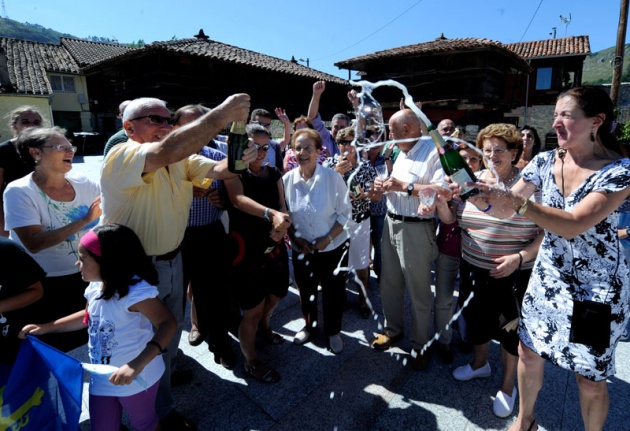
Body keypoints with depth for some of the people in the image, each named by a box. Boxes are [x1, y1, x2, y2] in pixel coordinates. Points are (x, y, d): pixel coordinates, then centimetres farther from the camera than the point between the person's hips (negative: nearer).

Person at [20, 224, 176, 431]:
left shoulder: (135, 290, -34)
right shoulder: (96, 286, -6)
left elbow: (168, 324, -36)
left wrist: (137, 365, -45)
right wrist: (46, 327, 10)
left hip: (136, 378, -6)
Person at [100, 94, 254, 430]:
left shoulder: (180, 158, 1)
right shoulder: (121, 156, -23)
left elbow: (216, 170, -13)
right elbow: (166, 152, -43)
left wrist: (237, 161, -36)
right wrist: (222, 114, -45)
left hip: (171, 259, 7)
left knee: (173, 326, 24)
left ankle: (166, 374, 53)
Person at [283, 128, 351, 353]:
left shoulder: (333, 178, -15)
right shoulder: (287, 179, -8)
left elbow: (344, 213, -10)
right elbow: (284, 214, 1)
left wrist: (328, 238, -18)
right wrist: (295, 238, -11)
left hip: (333, 247, -2)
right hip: (301, 248, 2)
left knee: (333, 292, 11)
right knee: (306, 291, 19)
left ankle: (333, 331, 37)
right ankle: (309, 325, 45)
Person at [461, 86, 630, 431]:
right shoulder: (545, 161, -3)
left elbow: (575, 224, -30)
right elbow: (505, 207, -3)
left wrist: (519, 203, -41)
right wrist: (479, 194, -22)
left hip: (596, 287, -4)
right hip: (547, 277, 5)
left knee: (591, 379, 10)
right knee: (528, 353, 16)